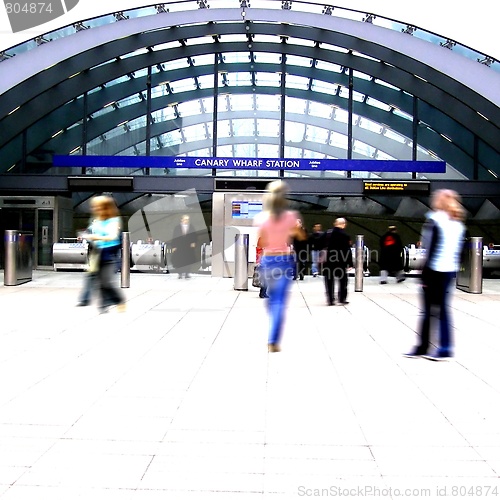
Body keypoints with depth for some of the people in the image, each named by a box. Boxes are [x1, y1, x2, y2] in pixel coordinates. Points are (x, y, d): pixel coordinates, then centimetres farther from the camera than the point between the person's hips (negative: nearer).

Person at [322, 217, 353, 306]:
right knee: (343, 280, 11)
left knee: (329, 280, 9)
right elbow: (347, 250, -11)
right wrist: (350, 263, -6)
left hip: (327, 261, 4)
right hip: (340, 261, -3)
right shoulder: (345, 235, -10)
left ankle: (330, 300, 8)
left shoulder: (327, 233, 3)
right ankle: (342, 299, 10)